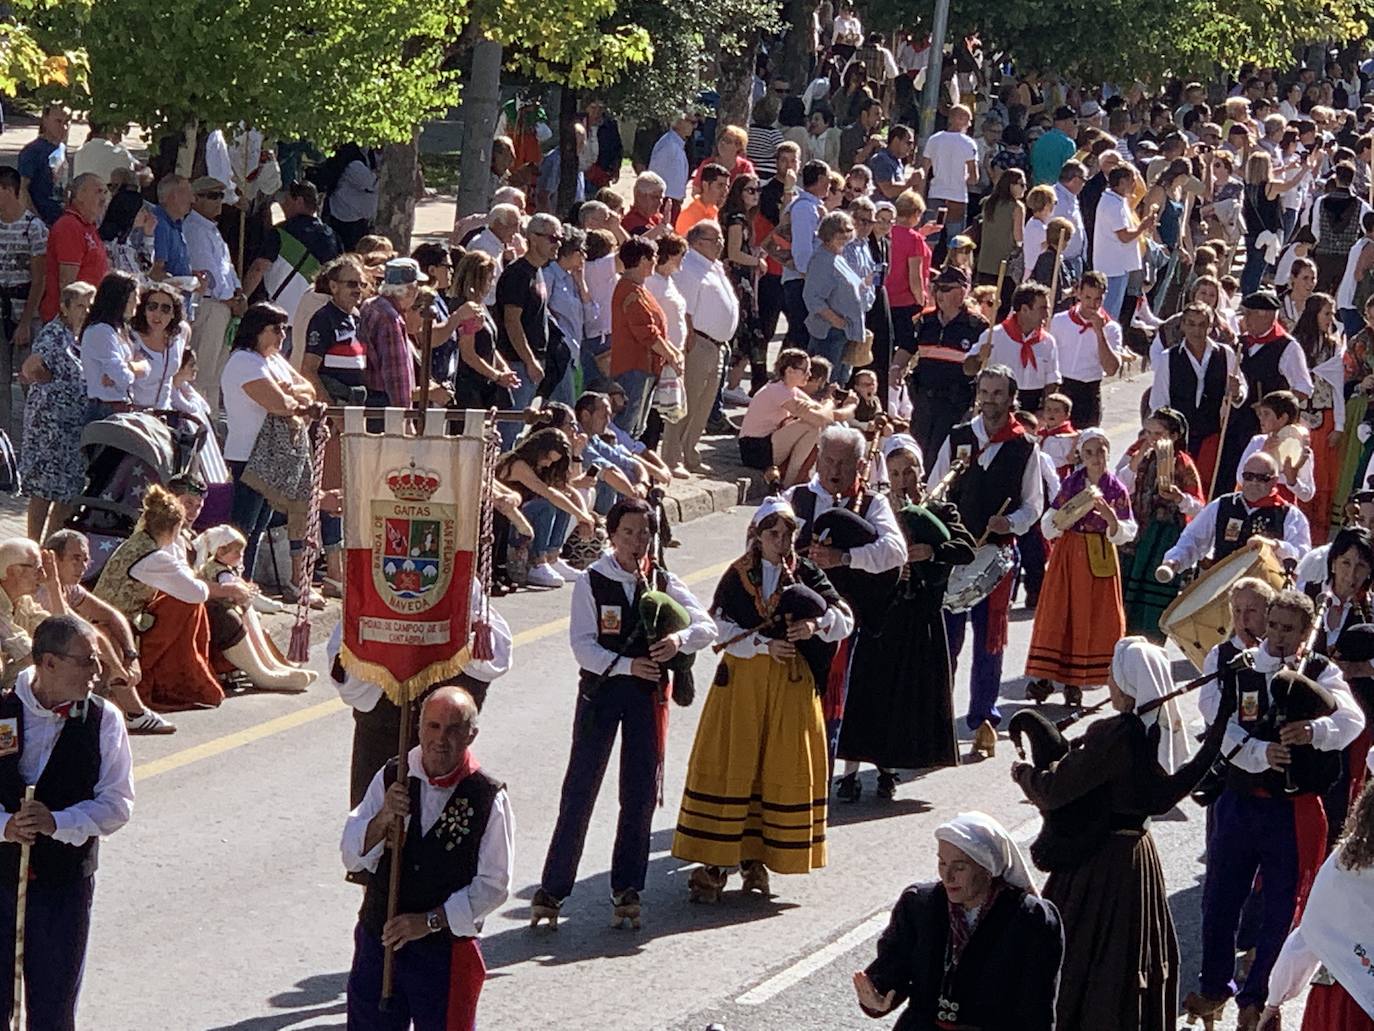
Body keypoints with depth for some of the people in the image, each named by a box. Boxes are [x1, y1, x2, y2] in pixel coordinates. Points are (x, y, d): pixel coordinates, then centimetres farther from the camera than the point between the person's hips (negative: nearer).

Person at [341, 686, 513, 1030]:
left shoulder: (489, 799, -11)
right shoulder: (391, 779, 0)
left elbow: (493, 885, -9)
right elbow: (352, 857, -1)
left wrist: (430, 920, -16)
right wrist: (384, 818, -19)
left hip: (446, 948, -3)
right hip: (377, 941, 3)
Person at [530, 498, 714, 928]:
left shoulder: (662, 582, 2)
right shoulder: (592, 582, -7)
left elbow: (707, 626, -1)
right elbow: (583, 645, -12)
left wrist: (680, 639, -22)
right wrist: (627, 665, -25)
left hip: (647, 695, 3)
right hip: (600, 688, -3)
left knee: (640, 792, 6)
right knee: (580, 789, -3)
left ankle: (626, 888, 16)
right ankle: (552, 888, 2)